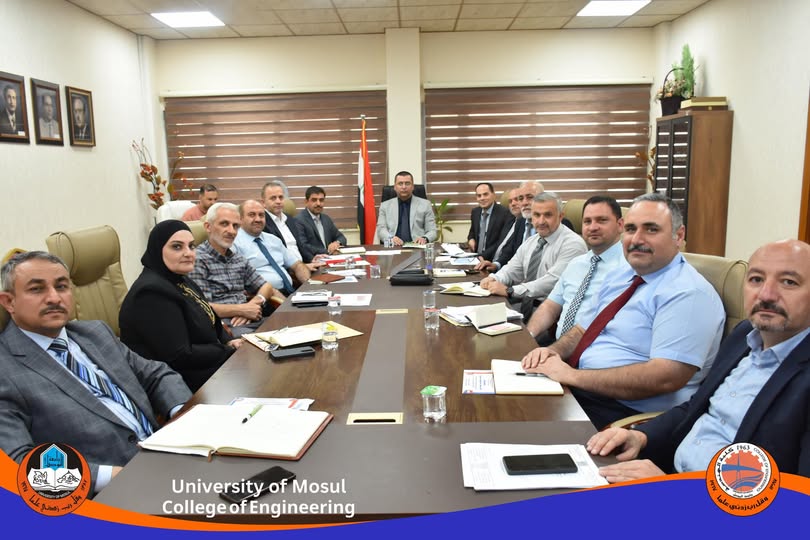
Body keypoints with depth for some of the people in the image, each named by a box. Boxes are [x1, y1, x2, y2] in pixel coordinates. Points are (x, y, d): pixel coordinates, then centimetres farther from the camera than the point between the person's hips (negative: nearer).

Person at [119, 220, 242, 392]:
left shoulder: (179, 280, 10)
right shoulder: (152, 293, -21)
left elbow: (207, 322, 19)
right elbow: (179, 357, -24)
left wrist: (228, 341, -1)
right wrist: (231, 351, -15)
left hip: (202, 367, 9)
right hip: (178, 384, -9)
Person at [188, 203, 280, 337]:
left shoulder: (239, 259, 19)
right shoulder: (198, 260, -5)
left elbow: (266, 287, 21)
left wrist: (255, 303, -1)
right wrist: (242, 309, -9)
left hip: (250, 320, 7)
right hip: (223, 324, -7)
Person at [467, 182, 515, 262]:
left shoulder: (506, 214, -11)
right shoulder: (475, 212, 8)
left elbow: (503, 242, -15)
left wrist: (483, 255, -21)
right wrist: (471, 239, 2)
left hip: (494, 259, -5)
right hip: (477, 256, 5)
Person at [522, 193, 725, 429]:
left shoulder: (689, 294, -15)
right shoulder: (620, 276, 12)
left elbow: (665, 378, -25)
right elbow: (582, 330, 18)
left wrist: (573, 375, -23)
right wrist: (552, 352, -5)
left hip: (628, 412, -8)